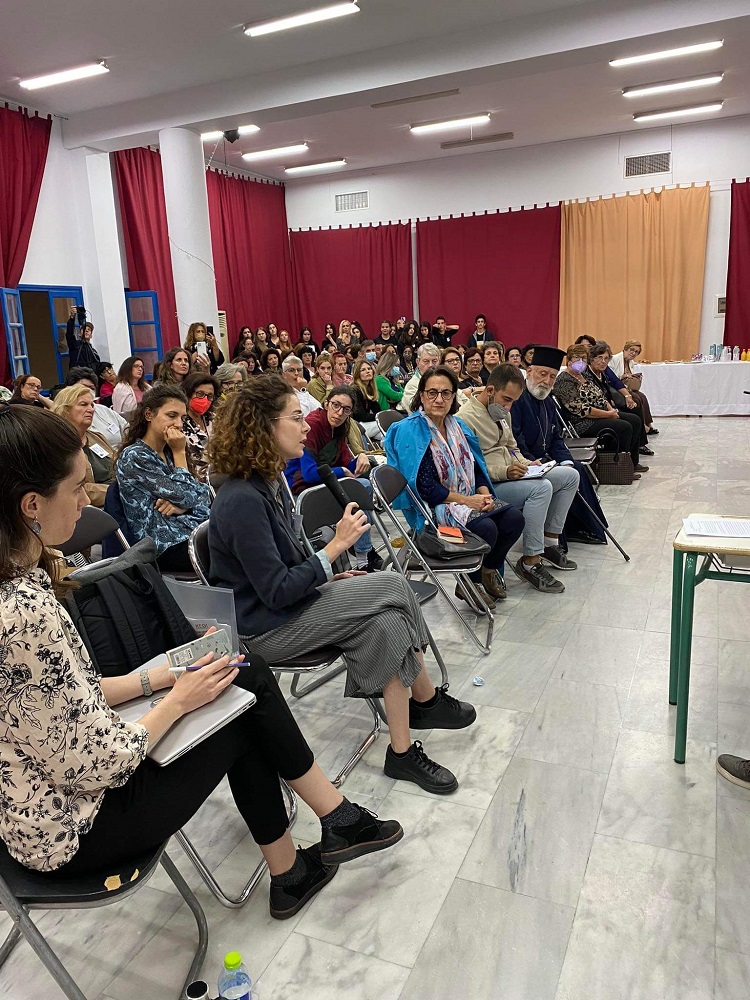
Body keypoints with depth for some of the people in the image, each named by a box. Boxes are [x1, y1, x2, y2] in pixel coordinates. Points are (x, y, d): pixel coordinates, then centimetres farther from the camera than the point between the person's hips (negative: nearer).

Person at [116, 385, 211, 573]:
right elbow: (183, 496, -12)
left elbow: (203, 494, 9)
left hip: (195, 529, 7)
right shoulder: (133, 456, -9)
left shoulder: (169, 451, 14)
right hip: (169, 544, -7)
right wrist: (180, 453, -6)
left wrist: (181, 505, -11)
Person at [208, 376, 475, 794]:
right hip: (267, 628, -8)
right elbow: (276, 593, -24)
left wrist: (333, 578, 4)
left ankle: (402, 751, -1)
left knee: (385, 625, -12)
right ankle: (429, 700, 6)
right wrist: (337, 545, -20)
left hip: (294, 603, 8)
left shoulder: (269, 481, 6)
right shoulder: (241, 500, -24)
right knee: (394, 587, -13)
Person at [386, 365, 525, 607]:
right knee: (486, 528, -28)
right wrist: (465, 500, -19)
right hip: (434, 506, -7)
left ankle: (488, 569, 14)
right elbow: (422, 485, -19)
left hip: (470, 499, 7)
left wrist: (484, 493, -6)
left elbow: (476, 467, 15)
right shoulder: (409, 431, -12)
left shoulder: (457, 425, 11)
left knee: (514, 519, -12)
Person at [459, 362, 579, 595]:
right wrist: (504, 472, -29)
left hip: (509, 476, 10)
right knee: (541, 487, -32)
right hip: (488, 487, -10)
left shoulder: (502, 413, 15)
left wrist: (525, 463, 4)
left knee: (570, 475, 5)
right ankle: (530, 563, -22)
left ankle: (548, 543, 10)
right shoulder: (466, 418, -16)